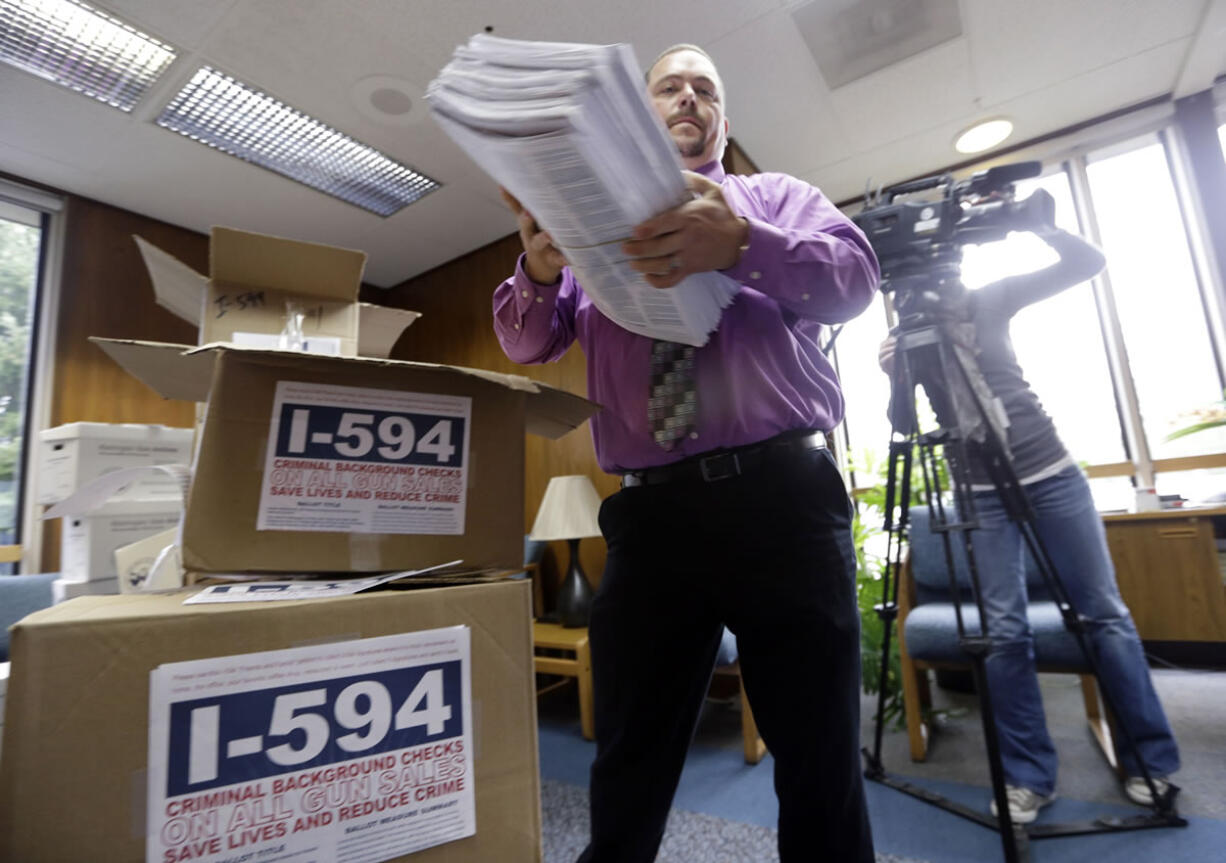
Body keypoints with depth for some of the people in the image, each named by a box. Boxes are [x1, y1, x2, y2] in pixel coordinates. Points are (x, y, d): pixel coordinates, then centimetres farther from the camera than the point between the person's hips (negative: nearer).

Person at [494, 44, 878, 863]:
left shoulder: (777, 196, 18)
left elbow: (855, 278, -1)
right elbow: (526, 342, 12)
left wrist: (741, 246, -20)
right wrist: (539, 268, -11)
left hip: (783, 497, 0)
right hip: (649, 515, 1)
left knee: (821, 759, 9)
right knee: (628, 773, 12)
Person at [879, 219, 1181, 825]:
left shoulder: (990, 300, 3)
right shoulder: (908, 332, 0)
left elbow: (1087, 261, 0)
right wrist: (893, 373, -26)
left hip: (1051, 473, 1)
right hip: (984, 494, -1)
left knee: (1104, 611, 6)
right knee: (1005, 632, -3)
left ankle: (1150, 758, 23)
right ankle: (1028, 776, 9)